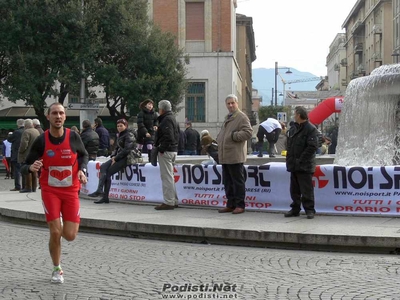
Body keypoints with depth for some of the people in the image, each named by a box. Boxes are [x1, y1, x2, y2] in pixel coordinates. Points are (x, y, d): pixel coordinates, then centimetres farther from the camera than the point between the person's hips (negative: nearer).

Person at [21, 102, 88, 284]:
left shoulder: (73, 137, -8)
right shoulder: (41, 141, -10)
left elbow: (84, 155, 13)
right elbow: (24, 167, -6)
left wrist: (82, 170, -7)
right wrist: (31, 168, -29)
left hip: (71, 191, 1)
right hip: (50, 191, -1)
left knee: (70, 235, -4)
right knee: (55, 233, -9)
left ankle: (62, 226, 35)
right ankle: (57, 270, 14)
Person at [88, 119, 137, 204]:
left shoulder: (129, 135, -8)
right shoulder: (120, 135, 20)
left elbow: (127, 150, -17)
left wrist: (116, 158, -16)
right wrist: (113, 156, 2)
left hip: (126, 158, -8)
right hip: (118, 157, 8)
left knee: (108, 172, -18)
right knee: (103, 167, -13)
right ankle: (100, 190, -22)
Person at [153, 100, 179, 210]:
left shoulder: (166, 120, -14)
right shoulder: (172, 118, 19)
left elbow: (168, 137, -23)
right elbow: (177, 135, 21)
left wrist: (161, 149, -18)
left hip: (166, 151, -11)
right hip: (173, 150, 11)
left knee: (167, 177, -8)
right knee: (169, 176, 16)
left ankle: (169, 202, -7)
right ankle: (174, 201, 21)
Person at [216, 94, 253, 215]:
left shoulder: (242, 117, -7)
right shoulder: (227, 118, 21)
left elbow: (248, 132, -18)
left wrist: (234, 135, -17)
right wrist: (219, 139, 13)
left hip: (235, 156, -9)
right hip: (225, 157, 9)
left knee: (238, 181, -4)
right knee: (228, 182, 13)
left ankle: (240, 205, 2)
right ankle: (230, 204, 21)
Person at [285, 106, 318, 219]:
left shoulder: (310, 129, -10)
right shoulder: (294, 128, 17)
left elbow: (312, 146, -18)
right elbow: (289, 145, 20)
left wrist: (301, 160, -18)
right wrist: (289, 159, 8)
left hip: (304, 166, -8)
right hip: (294, 165, 9)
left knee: (306, 190, -4)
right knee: (294, 190, 13)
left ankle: (309, 210, 3)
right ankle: (295, 209, 21)